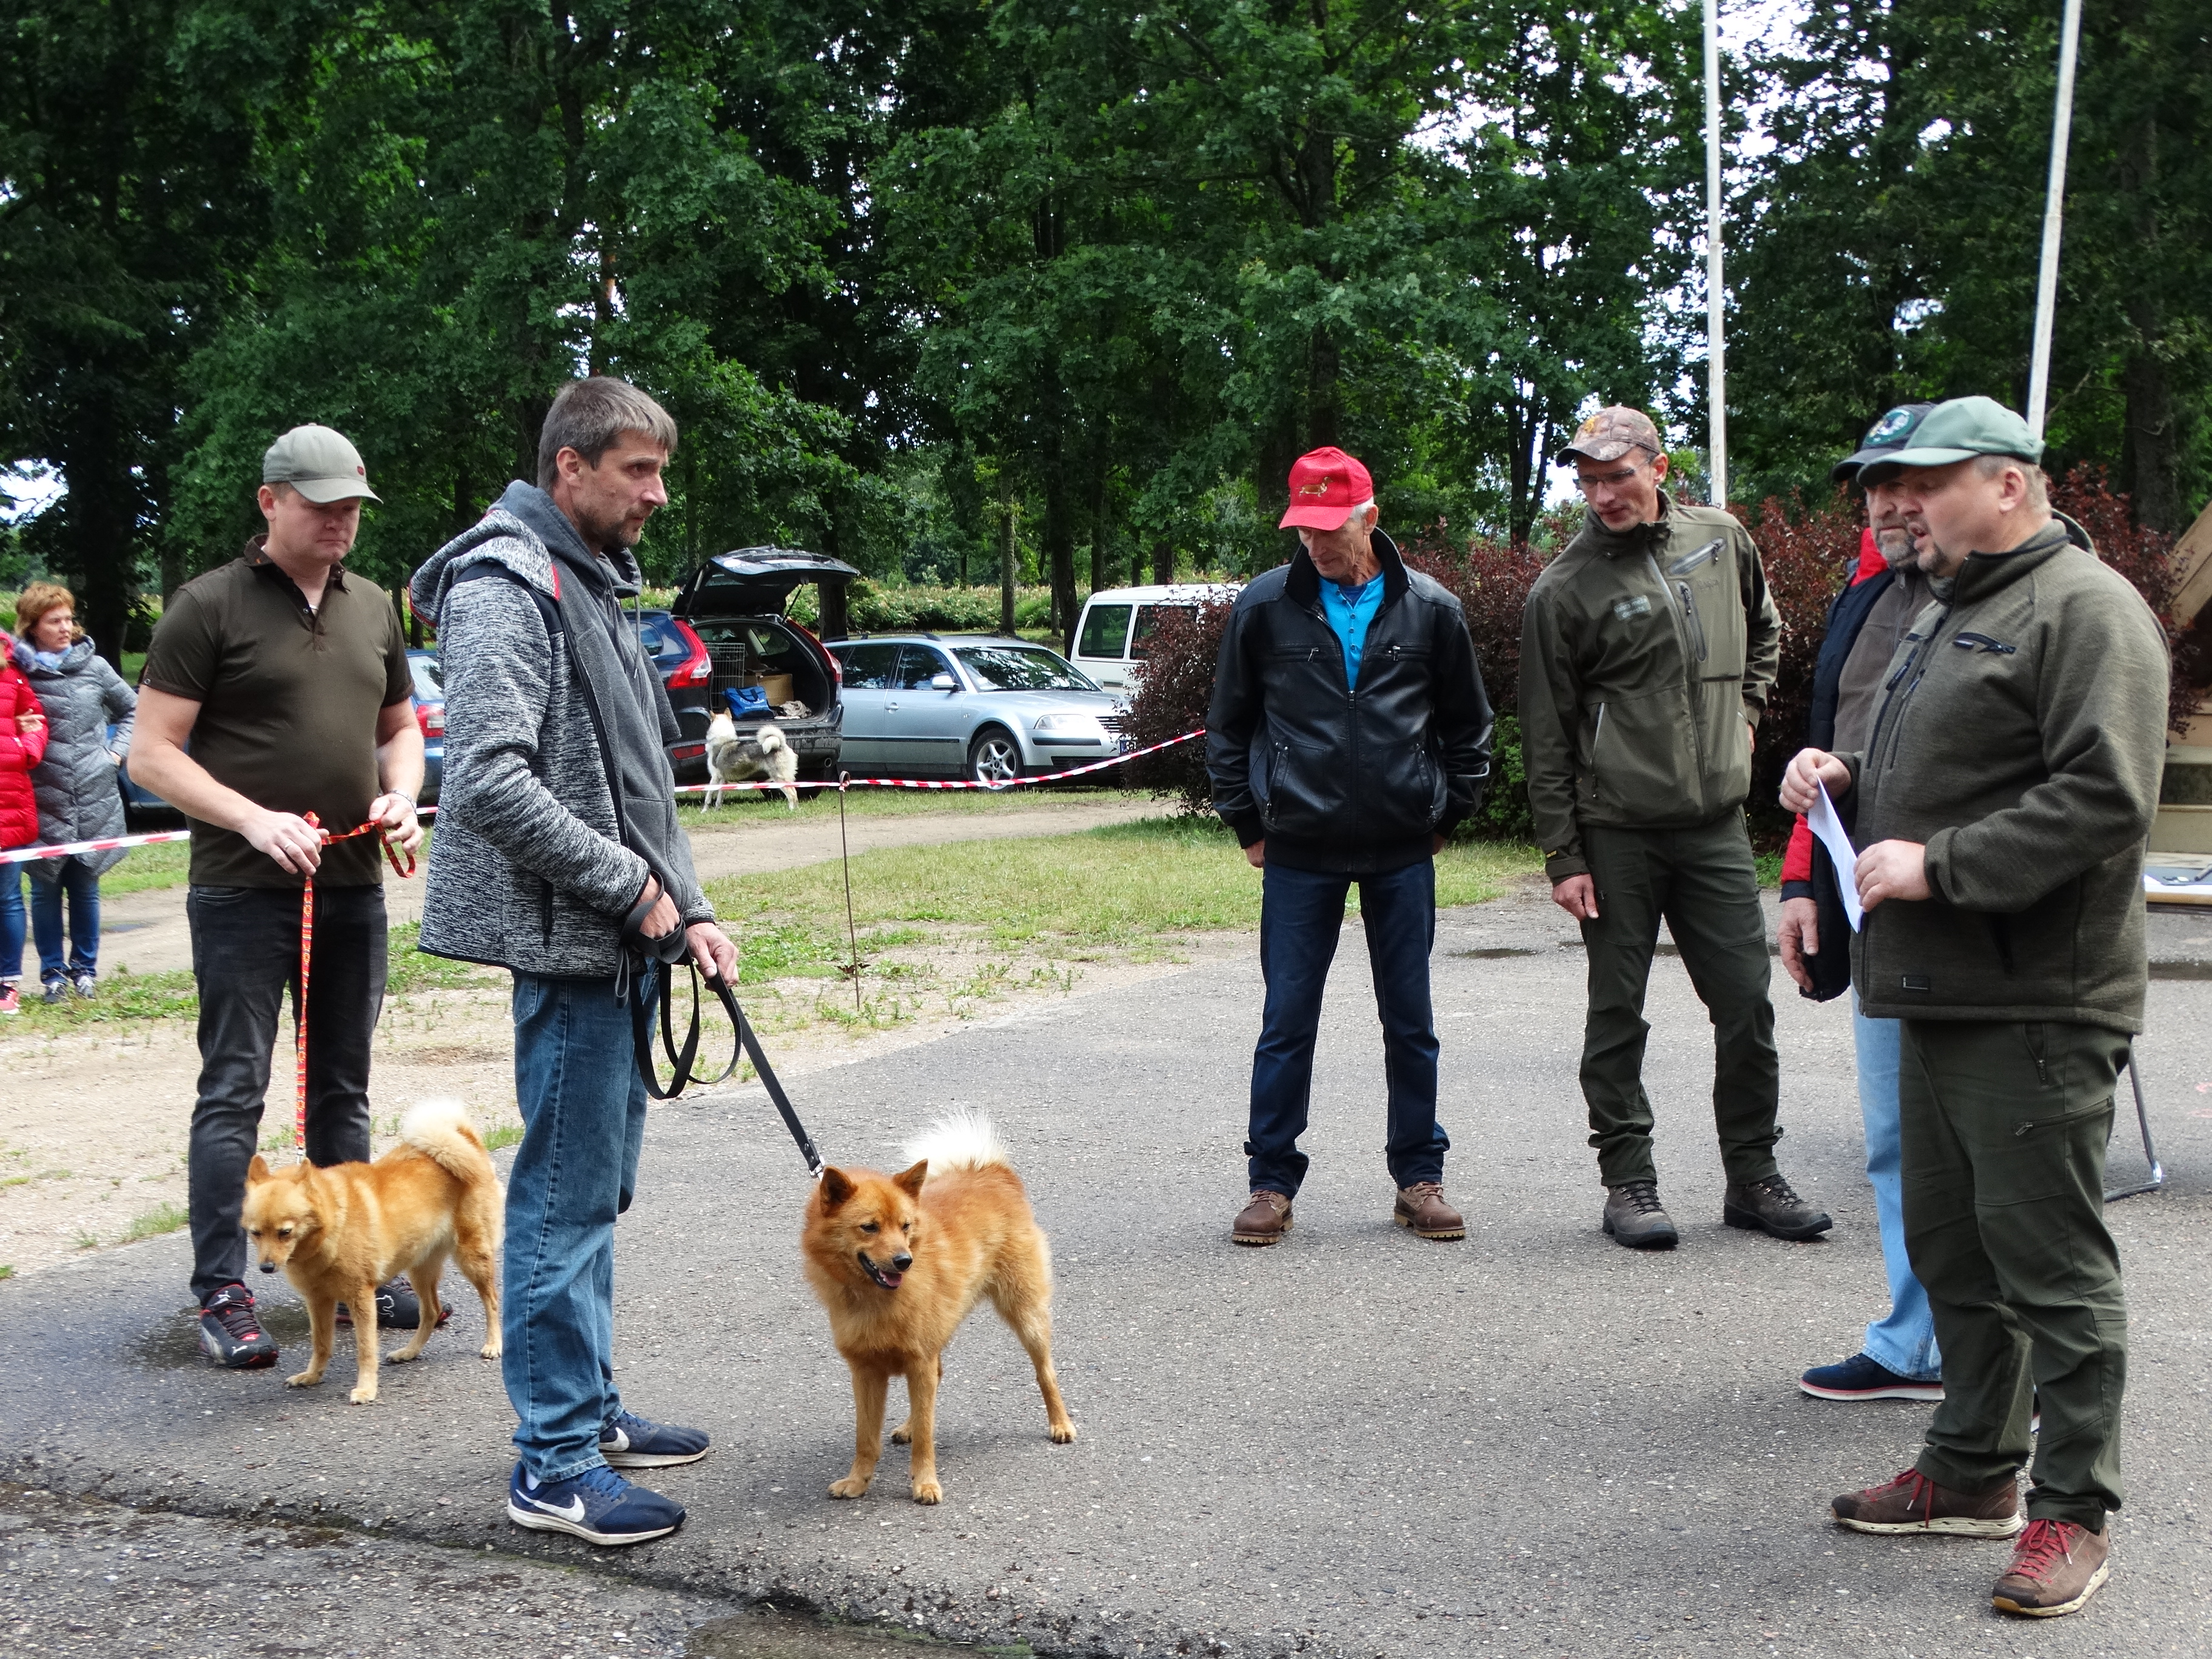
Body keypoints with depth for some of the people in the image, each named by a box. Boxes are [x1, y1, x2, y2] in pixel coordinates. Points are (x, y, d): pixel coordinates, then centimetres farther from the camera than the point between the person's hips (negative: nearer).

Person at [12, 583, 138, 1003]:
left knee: (85, 888, 9)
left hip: (93, 803, 1)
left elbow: (133, 709, 17)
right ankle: (52, 972, 16)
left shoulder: (93, 666, 3)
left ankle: (85, 968, 21)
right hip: (42, 804, -1)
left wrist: (117, 751, 7)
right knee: (45, 889, 5)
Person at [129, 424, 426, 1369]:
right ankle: (222, 1296, 0)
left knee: (342, 1088, 13)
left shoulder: (372, 609, 13)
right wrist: (255, 821, -20)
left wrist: (400, 794, 1)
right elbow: (151, 754, -8)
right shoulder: (211, 607, -6)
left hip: (353, 887, 6)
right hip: (244, 892, -6)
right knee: (234, 1090, -4)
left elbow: (400, 727, 23)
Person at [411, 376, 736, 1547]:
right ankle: (554, 1465, 1)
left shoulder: (593, 587, 19)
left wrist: (689, 911, 12)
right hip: (566, 941, -10)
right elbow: (488, 780, -24)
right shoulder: (506, 586, -13)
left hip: (618, 942, 10)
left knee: (596, 1189, 16)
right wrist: (634, 889, -17)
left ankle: (591, 1412, 27)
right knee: (566, 1198, -6)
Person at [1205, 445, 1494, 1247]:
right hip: (1298, 856, -1)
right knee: (1287, 1023, 2)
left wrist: (1446, 816, 9)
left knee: (1411, 1023, 8)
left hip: (1403, 855, 1)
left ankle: (1419, 1179, 19)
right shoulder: (1264, 606, -1)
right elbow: (1227, 726, 9)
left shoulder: (1430, 610, 1)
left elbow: (1468, 726, 13)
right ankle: (1272, 1183, 12)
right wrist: (1248, 824, 6)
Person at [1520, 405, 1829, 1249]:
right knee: (1617, 1013, 4)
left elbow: (1764, 632, 27)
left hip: (1717, 822, 3)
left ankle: (1753, 1175, 18)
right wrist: (1561, 855, -7)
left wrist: (1746, 712, 12)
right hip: (1616, 834, -3)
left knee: (1747, 1004, 5)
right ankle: (1628, 1180, 14)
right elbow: (1546, 735, -4)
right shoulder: (1563, 590, -6)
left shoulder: (1722, 540, 6)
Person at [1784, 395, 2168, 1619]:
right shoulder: (1947, 615, 20)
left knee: (2049, 1260, -4)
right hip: (1938, 997, 10)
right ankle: (1972, 1470, 29)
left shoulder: (2085, 609, -11)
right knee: (1951, 1244, 16)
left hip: (2035, 1009, -10)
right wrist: (1843, 782, 10)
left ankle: (2072, 1510, 6)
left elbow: (2105, 797, -22)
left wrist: (1939, 865, -20)